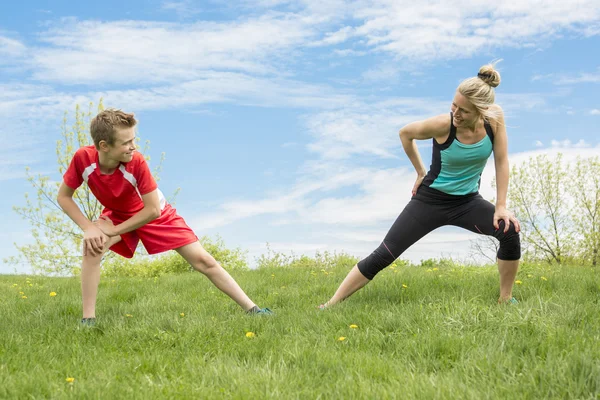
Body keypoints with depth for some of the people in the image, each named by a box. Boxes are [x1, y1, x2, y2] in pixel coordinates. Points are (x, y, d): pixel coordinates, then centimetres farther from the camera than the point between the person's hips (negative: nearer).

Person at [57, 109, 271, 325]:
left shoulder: (136, 162, -36)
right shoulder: (83, 158, -30)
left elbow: (153, 210, -29)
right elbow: (63, 196, -16)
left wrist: (114, 230, -27)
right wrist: (88, 227, -27)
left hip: (154, 213, -1)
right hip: (117, 214, 2)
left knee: (202, 260, -7)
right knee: (92, 246, -30)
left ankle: (251, 309, 3)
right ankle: (88, 319, -19)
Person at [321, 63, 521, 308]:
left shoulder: (494, 118, -18)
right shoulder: (442, 125, -25)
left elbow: (501, 160, -7)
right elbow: (405, 133, -5)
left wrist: (501, 206, -11)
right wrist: (421, 173, 3)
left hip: (467, 202, 3)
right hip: (430, 199, -2)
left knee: (510, 232, -22)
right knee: (383, 256, -9)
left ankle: (505, 300, -1)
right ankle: (332, 304, 0)